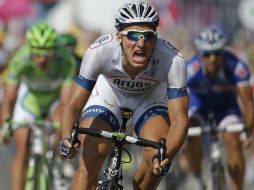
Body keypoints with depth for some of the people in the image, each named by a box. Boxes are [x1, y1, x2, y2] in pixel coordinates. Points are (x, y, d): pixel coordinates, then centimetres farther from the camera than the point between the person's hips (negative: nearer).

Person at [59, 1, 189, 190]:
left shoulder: (173, 60, -36)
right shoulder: (99, 51, -36)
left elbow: (179, 119, -35)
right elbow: (73, 106, -31)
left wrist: (166, 156, -55)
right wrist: (67, 138, -52)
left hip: (151, 96, 0)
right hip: (108, 93, 0)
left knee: (156, 157, -25)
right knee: (90, 158, -21)